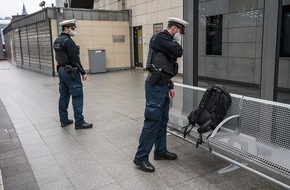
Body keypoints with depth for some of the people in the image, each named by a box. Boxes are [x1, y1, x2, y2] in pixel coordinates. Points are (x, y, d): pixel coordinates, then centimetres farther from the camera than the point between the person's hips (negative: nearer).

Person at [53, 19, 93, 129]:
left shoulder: (57, 41, 12)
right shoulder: (68, 41, -17)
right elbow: (75, 59, -20)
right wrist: (83, 73, -15)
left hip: (61, 71, 10)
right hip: (70, 72, -10)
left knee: (63, 96, 13)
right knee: (77, 97, -5)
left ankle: (64, 120, 20)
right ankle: (79, 122, -1)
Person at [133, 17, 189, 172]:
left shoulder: (168, 41, 22)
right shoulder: (160, 37, -9)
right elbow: (178, 52, -19)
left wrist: (170, 86, 21)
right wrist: (175, 42, 1)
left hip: (163, 85, 10)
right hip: (155, 85, -10)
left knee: (162, 120, 14)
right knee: (152, 120, -9)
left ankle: (160, 151, 25)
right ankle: (141, 157, 0)